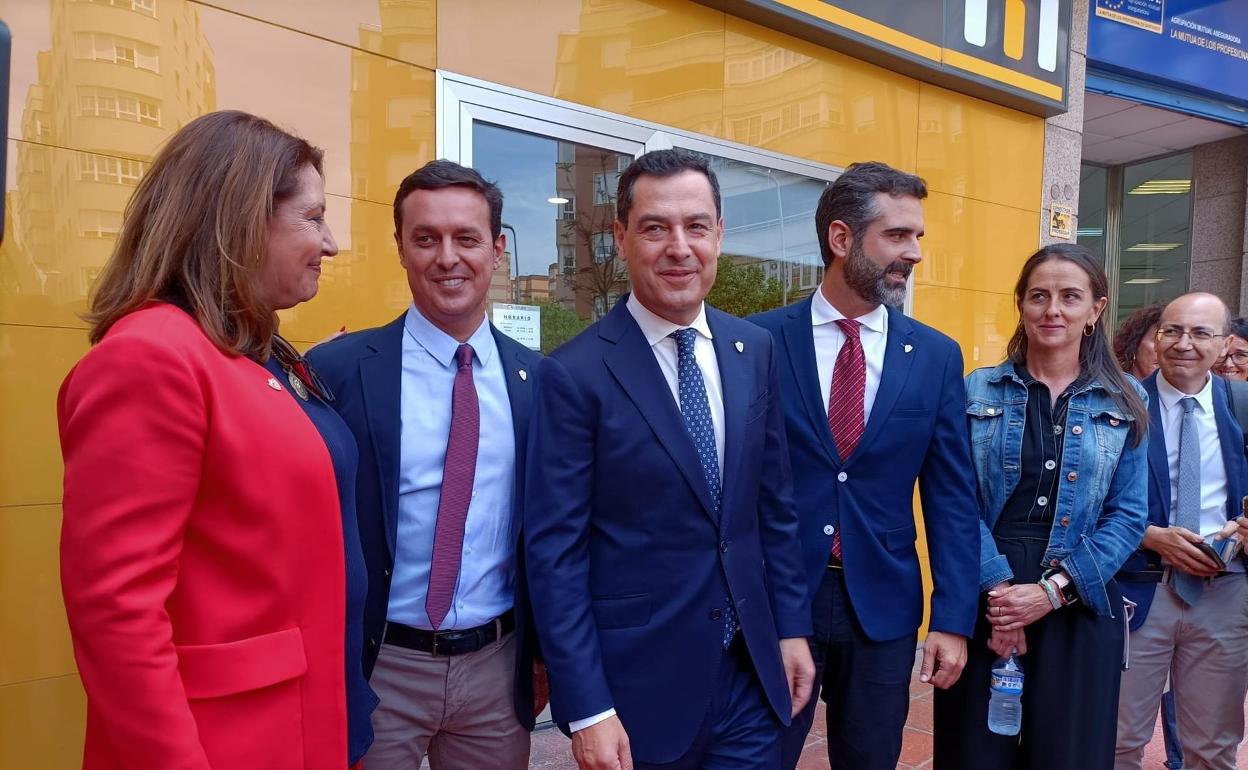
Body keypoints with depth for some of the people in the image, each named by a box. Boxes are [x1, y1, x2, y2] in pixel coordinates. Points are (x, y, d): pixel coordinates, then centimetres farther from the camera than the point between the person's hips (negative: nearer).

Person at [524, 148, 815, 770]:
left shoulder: (754, 351, 2)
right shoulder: (574, 374, -14)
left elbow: (775, 506, 9)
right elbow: (554, 552, -13)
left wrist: (792, 625, 8)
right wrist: (586, 709, -14)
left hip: (751, 672, 5)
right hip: (638, 683, -4)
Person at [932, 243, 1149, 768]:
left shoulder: (1124, 402, 5)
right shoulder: (977, 391, 2)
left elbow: (1128, 515, 0)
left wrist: (1052, 590, -11)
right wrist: (999, 587, -15)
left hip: (1079, 605, 1)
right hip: (982, 597, -1)